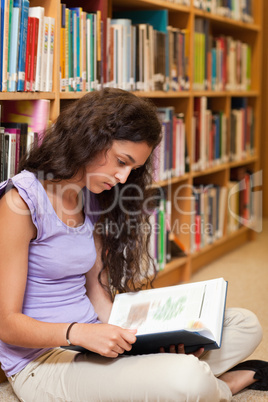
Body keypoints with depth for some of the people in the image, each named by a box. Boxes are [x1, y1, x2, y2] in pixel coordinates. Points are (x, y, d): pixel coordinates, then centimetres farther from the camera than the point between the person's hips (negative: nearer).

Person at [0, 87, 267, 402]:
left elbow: (97, 292, 11)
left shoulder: (92, 198, 10)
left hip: (91, 346, 7)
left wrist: (129, 335, -9)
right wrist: (80, 333, -32)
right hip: (43, 361, -7)